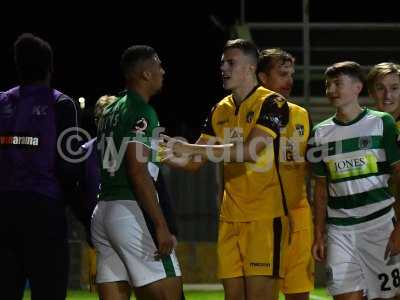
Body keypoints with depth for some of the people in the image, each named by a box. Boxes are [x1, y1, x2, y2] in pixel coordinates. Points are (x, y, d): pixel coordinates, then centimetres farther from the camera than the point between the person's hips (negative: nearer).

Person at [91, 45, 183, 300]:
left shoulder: (111, 112, 19)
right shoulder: (141, 113, -9)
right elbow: (138, 172, -17)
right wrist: (161, 226, -19)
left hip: (102, 212, 9)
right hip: (131, 211, -9)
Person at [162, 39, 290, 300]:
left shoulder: (272, 104, -8)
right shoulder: (220, 111, 14)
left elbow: (250, 150, -22)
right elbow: (195, 162, 17)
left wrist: (190, 148, -24)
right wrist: (164, 155, -3)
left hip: (265, 216, -7)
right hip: (230, 217, 7)